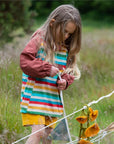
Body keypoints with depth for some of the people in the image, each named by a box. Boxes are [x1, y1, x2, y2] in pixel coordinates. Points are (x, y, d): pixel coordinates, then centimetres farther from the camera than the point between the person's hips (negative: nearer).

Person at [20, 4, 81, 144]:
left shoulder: (66, 48, 10)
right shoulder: (39, 40, -9)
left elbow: (68, 71, 17)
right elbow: (25, 62, -15)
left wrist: (65, 81, -5)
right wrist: (47, 69, -21)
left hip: (53, 100, 6)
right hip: (34, 97, -6)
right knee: (37, 132, -15)